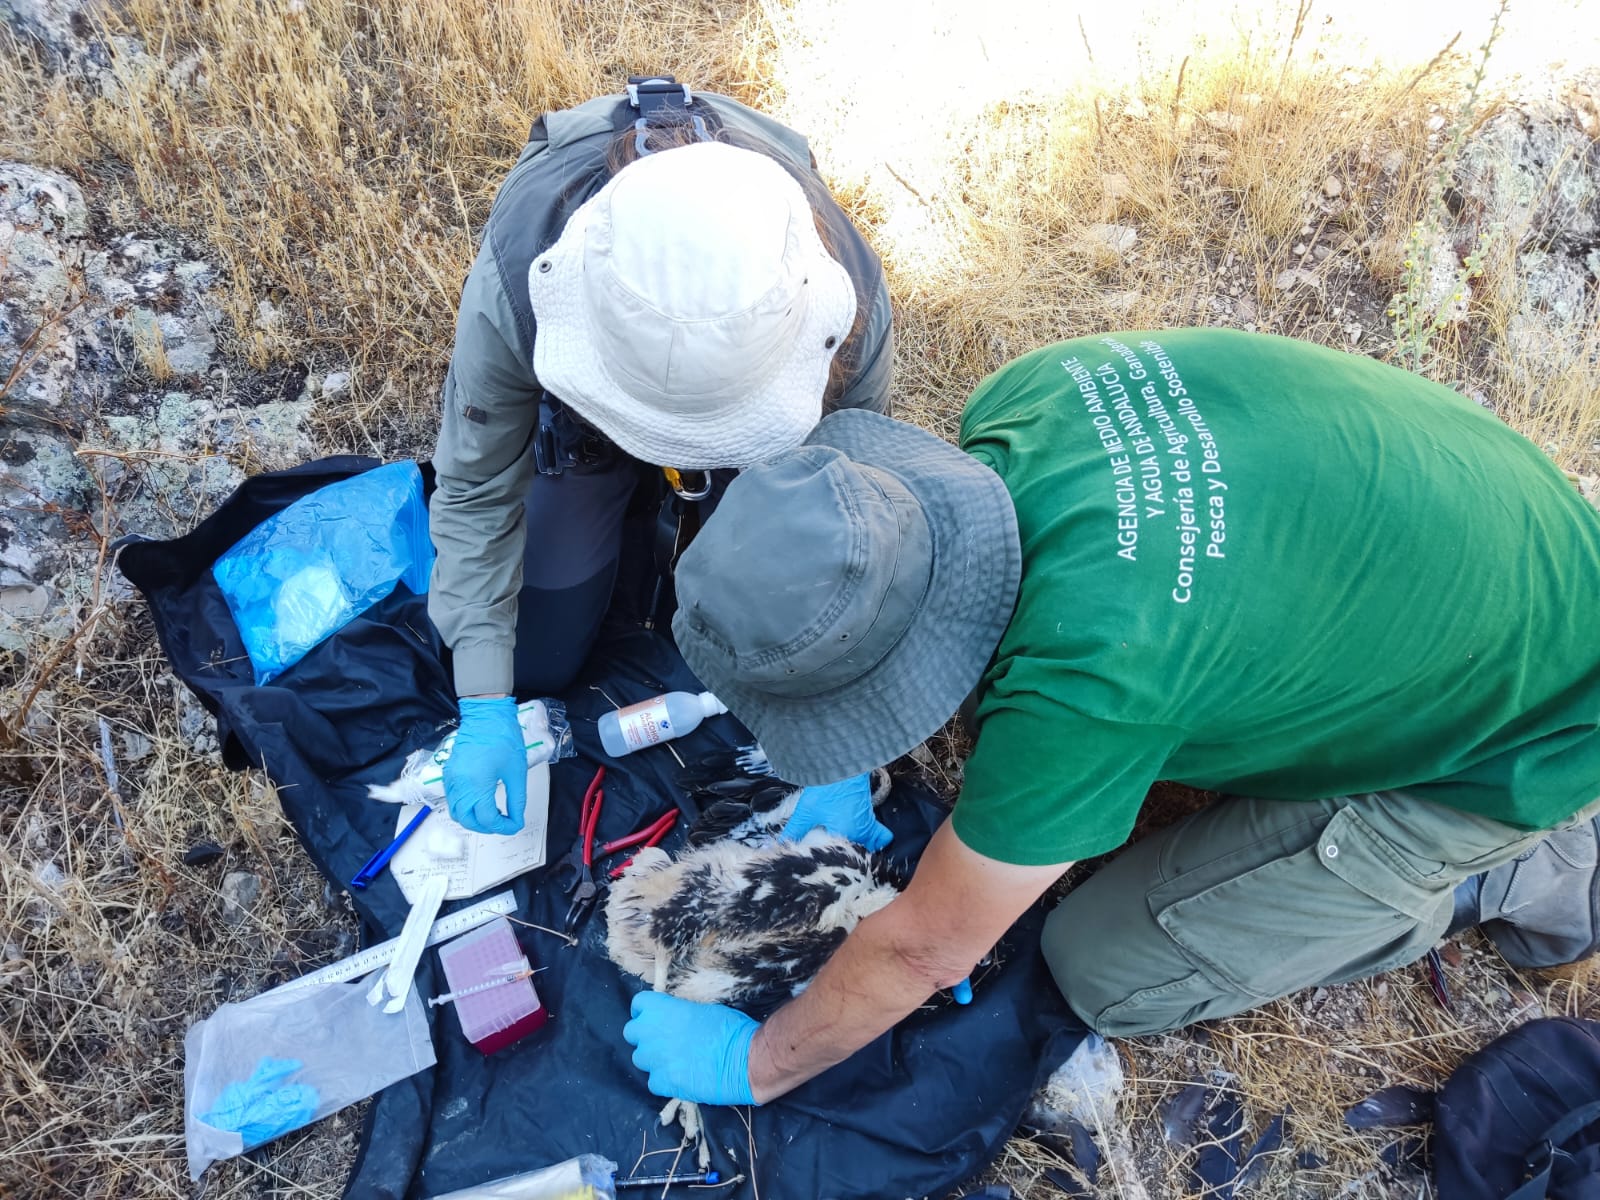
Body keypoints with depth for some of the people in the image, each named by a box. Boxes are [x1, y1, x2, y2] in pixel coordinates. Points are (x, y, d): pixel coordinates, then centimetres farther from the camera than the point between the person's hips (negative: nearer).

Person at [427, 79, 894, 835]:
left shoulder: (849, 304, -40)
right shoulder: (515, 280, -42)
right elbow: (475, 494, -26)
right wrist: (485, 711, -28)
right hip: (573, 418, 0)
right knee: (534, 663, 4)